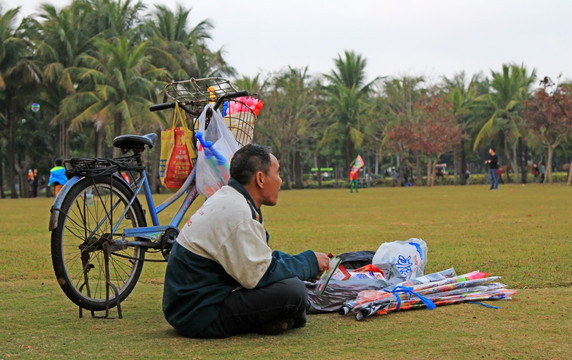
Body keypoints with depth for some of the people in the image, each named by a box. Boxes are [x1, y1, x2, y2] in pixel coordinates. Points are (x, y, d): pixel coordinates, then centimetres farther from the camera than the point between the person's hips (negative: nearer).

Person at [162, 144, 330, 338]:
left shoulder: (226, 199, 11)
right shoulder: (236, 214, -21)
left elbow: (256, 257, 20)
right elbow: (258, 274, -21)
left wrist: (303, 265, 11)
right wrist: (309, 262, -8)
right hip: (200, 318, -11)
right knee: (293, 292, -22)